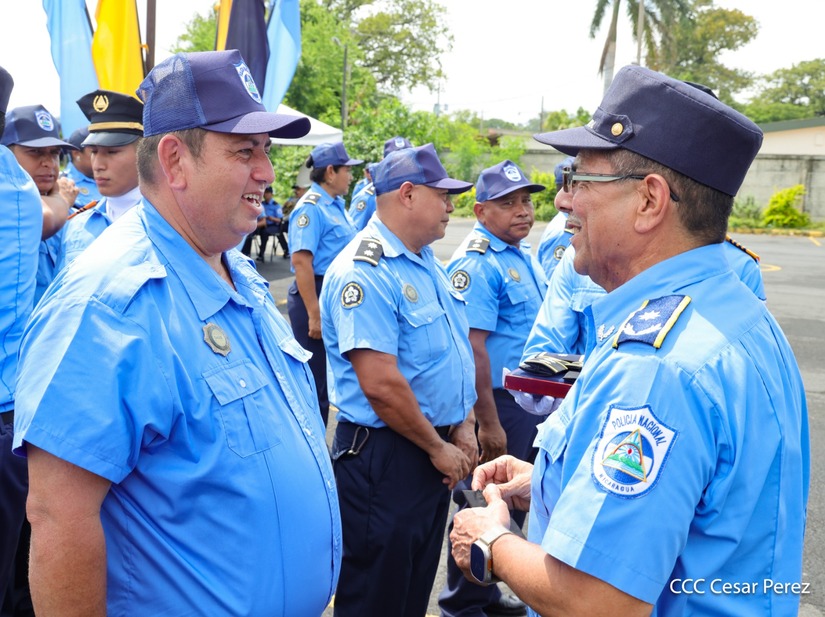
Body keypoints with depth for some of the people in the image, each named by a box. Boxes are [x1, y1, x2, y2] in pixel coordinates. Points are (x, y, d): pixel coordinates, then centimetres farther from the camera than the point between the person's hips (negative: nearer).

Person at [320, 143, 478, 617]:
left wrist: (464, 427, 6)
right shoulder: (363, 271, -20)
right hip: (384, 457, -9)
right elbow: (381, 385, -25)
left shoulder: (429, 263, 10)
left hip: (434, 453, 9)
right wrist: (438, 448, -14)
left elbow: (458, 351, 16)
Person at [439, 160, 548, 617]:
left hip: (534, 401, 9)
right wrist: (488, 422, -24)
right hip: (499, 403, -9)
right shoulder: (476, 263, -19)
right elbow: (471, 347, -24)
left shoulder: (523, 254, 10)